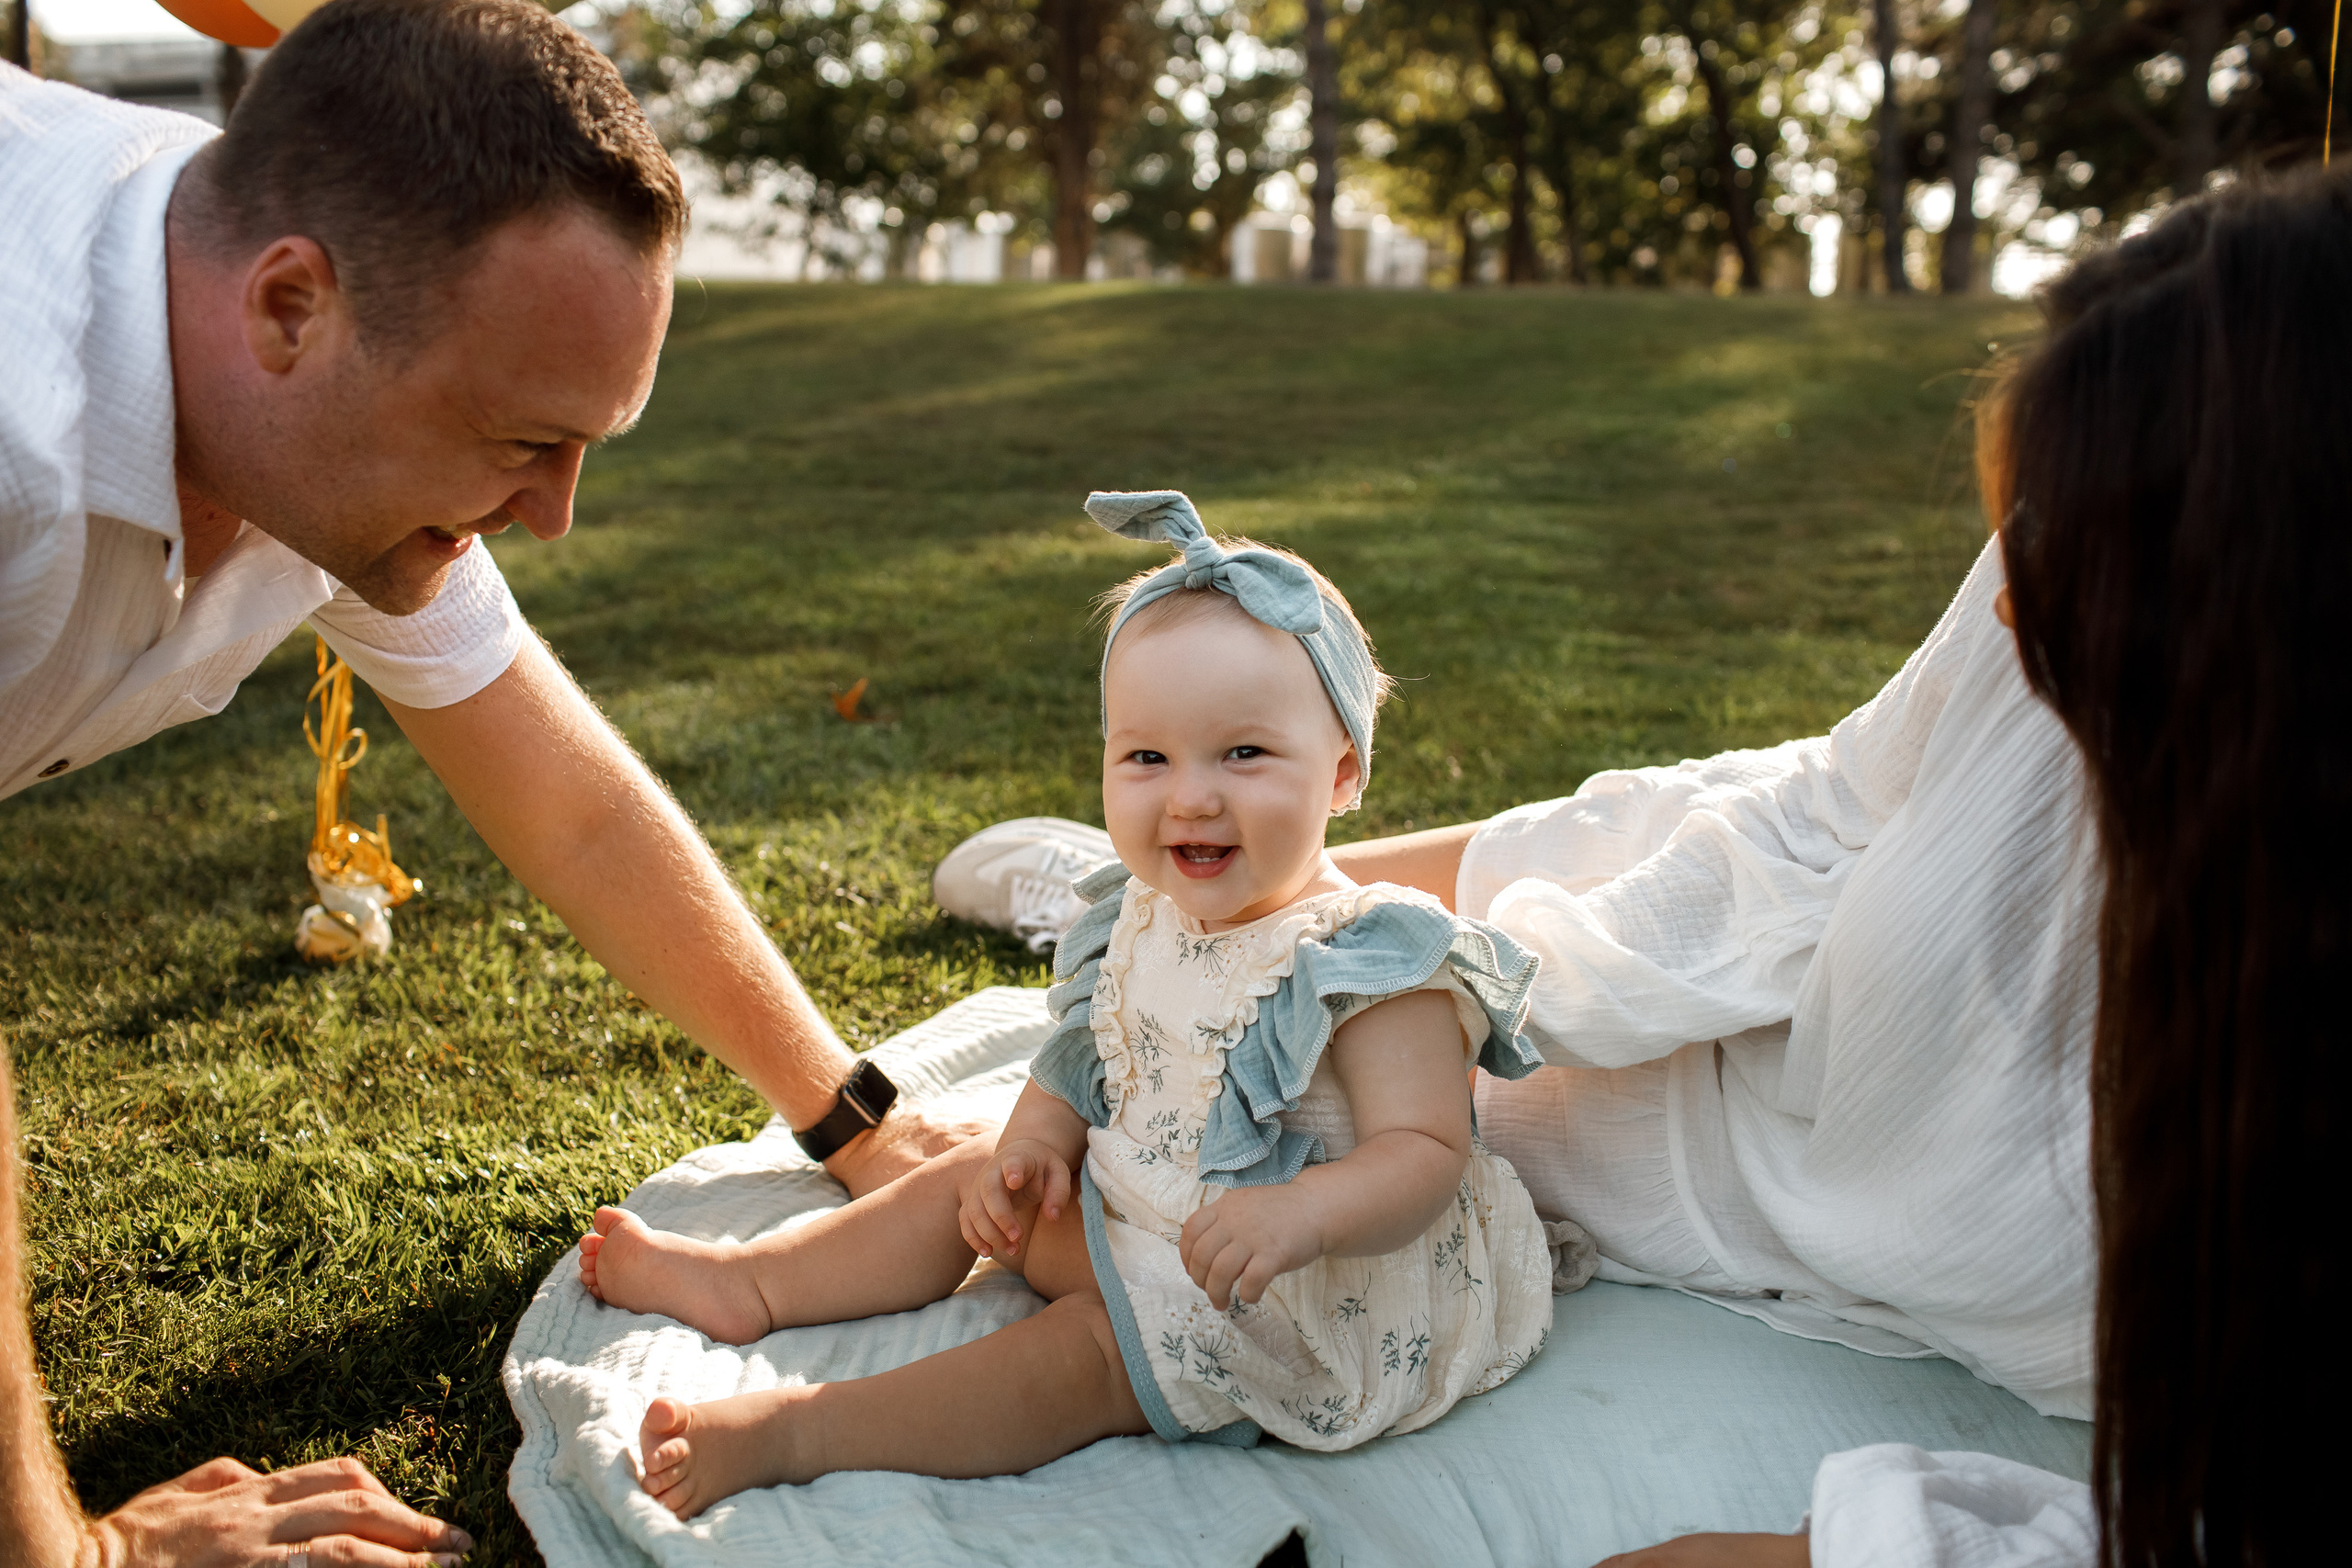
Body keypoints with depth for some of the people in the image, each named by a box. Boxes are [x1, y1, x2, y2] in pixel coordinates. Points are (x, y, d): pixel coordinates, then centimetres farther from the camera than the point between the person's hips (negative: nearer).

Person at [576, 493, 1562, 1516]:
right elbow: (1083, 1056, 12)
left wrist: (1299, 1215, -48)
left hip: (1306, 1298, -8)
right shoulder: (1144, 922, -3)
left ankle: (787, 1435, -20)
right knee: (974, 1181, 12)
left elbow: (1426, 1153, -30)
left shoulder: (1374, 966, -26)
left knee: (1090, 1347, -22)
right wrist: (1035, 1144, -7)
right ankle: (749, 1283, 26)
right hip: (1137, 1211, 8)